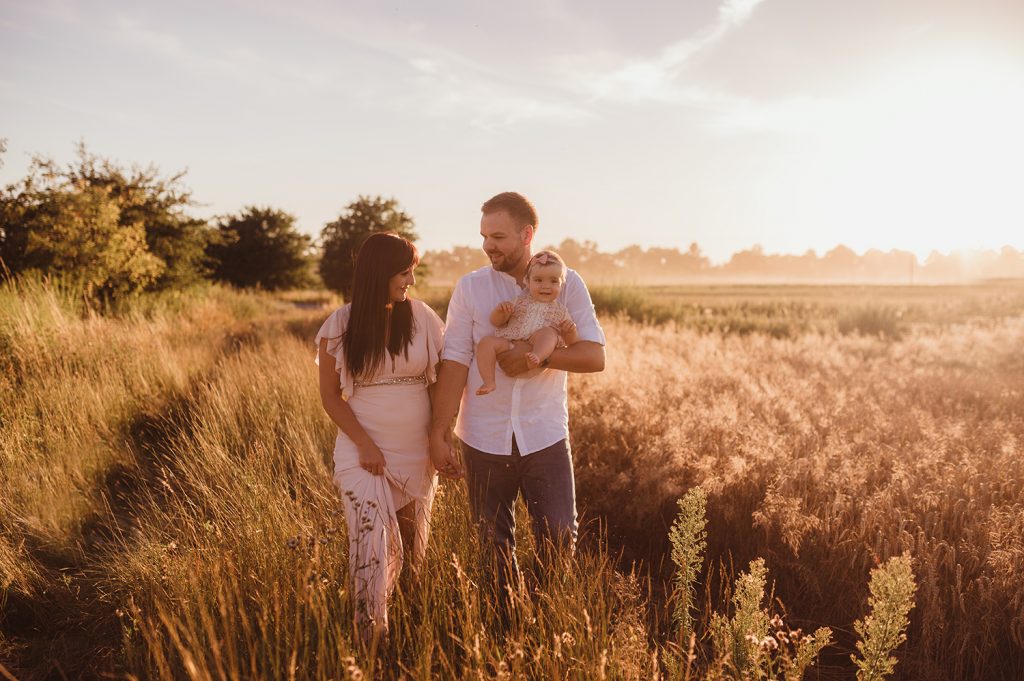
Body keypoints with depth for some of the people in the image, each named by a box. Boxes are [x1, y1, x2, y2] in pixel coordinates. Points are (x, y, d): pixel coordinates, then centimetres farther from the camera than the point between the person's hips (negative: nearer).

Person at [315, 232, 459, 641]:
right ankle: (370, 640, 2)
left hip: (416, 455, 2)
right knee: (372, 548, -11)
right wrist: (364, 444, -12)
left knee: (412, 549, 13)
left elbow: (438, 384, 4)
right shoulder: (340, 326, -6)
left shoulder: (423, 318, -2)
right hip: (363, 453, -2)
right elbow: (330, 394, -1)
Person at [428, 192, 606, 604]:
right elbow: (454, 362, -4)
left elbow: (595, 356, -8)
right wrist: (438, 430, -10)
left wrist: (537, 355, -21)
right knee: (494, 547, 13)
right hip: (484, 441, 1)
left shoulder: (567, 284, -1)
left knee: (559, 542, 4)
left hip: (545, 437, 0)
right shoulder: (470, 288, 0)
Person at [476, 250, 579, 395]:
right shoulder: (520, 302, 14)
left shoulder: (560, 311, 13)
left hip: (543, 348, -2)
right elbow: (496, 322, 13)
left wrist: (571, 331, -9)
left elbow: (571, 343, 14)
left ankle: (537, 357, -49)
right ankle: (489, 382, -22)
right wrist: (500, 311, -10)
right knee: (486, 342, -19)